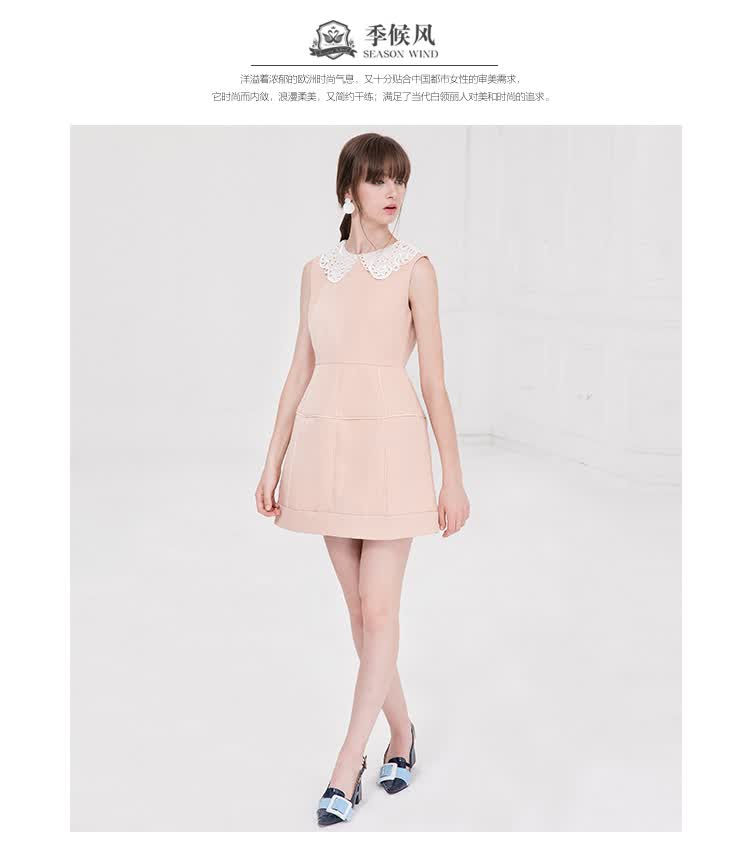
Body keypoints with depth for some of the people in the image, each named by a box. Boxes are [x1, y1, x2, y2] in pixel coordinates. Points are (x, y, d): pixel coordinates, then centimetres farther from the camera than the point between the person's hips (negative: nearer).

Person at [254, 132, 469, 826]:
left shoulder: (414, 268, -1)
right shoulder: (318, 270, 9)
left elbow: (434, 379, -3)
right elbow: (301, 372, 11)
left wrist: (452, 476, -4)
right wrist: (274, 462, 8)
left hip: (391, 441, -4)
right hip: (327, 442, 4)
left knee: (378, 610, -4)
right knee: (360, 607, 11)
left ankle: (348, 767, 5)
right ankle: (401, 732, 30)